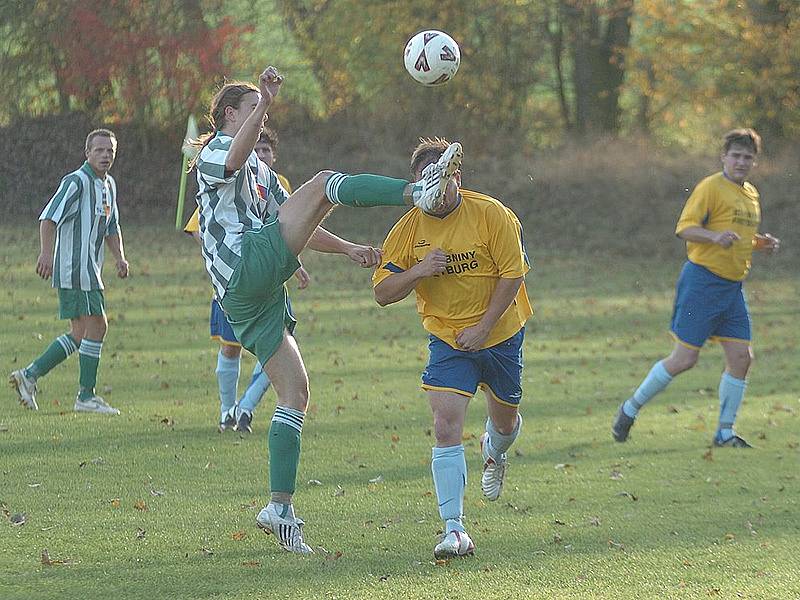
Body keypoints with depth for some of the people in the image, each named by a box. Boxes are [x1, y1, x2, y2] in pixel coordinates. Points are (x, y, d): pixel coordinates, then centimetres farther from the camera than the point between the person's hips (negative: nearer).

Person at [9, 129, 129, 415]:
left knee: (79, 334, 11)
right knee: (96, 326, -9)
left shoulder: (109, 185, 17)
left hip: (89, 270, 10)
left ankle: (30, 375, 14)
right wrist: (46, 252, -34)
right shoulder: (76, 182, -12)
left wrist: (120, 258, 11)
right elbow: (49, 217, -22)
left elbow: (111, 227, 27)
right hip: (74, 269, -10)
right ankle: (86, 396, -2)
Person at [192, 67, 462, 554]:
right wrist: (264, 102, -32)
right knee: (322, 183, -13)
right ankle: (419, 192, -30)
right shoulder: (216, 150, 6)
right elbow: (233, 160, -21)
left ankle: (280, 508, 0)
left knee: (296, 394, 2)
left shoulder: (260, 171, 35)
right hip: (247, 265, -9)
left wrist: (348, 248, 26)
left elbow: (294, 225, 39)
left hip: (258, 299, 9)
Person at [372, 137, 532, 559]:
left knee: (505, 420, 18)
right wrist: (417, 271, -25)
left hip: (500, 334, 0)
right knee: (446, 427, -17)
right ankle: (454, 529, -17)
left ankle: (494, 452, 58)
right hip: (447, 340, 0)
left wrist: (483, 327, -18)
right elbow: (382, 293, -6)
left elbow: (512, 275, -11)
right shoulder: (409, 229, -9)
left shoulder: (492, 215, -15)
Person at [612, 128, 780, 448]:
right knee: (684, 358, -6)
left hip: (733, 287, 7)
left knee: (741, 356, -2)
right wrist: (715, 236, -34)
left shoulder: (751, 194, 16)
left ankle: (725, 433, 9)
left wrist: (762, 243, 10)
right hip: (702, 282, -7)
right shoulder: (711, 187, -10)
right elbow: (684, 228, -18)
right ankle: (630, 409, 11)